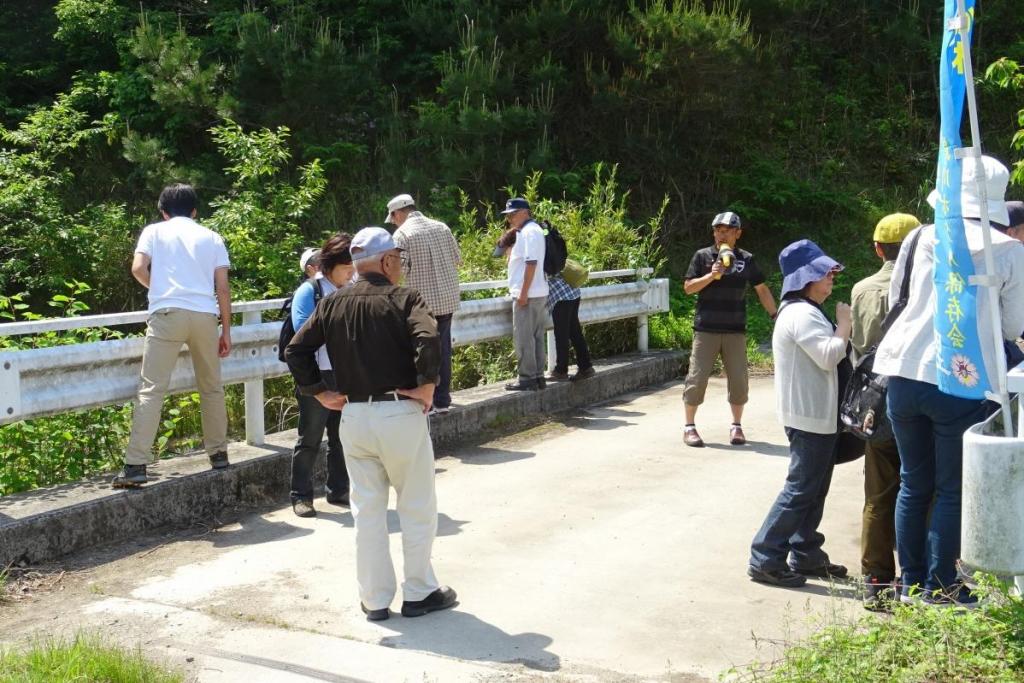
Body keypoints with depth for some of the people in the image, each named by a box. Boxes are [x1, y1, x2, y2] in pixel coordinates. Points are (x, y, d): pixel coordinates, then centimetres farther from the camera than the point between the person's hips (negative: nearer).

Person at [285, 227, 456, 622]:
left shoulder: (332, 304, 7)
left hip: (354, 417, 5)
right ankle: (419, 593, 19)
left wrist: (319, 392, 9)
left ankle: (374, 600, 20)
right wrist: (427, 384, -14)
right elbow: (428, 339, -25)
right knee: (417, 508, 11)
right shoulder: (403, 299, -7)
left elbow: (296, 350, 3)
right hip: (401, 414, -4)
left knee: (367, 511, 13)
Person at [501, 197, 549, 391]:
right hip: (538, 294, 10)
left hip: (527, 295, -10)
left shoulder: (529, 232, -13)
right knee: (536, 337, 12)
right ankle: (537, 376, 16)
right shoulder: (529, 231, 19)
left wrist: (523, 293, -22)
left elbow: (531, 263, -21)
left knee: (523, 338, -5)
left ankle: (527, 379, -2)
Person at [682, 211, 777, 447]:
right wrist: (711, 275, -16)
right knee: (697, 377, -2)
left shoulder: (746, 259, 6)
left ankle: (736, 426, 19)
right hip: (706, 329, -2)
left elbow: (762, 290, 13)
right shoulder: (703, 256, 1)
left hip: (735, 330, 2)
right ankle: (689, 427, 9)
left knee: (738, 379, 4)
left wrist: (775, 316, 9)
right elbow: (688, 287, -3)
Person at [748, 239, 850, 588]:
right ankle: (765, 559, -2)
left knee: (813, 490, 16)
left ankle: (805, 555, 26)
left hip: (816, 415, 11)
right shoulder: (803, 314, -18)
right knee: (801, 490, -7)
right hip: (810, 417, -11)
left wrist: (839, 327, 9)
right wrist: (845, 324, -13)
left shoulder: (804, 312, 18)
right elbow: (829, 356, -26)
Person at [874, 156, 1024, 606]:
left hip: (906, 374, 3)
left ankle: (911, 582, 23)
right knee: (952, 490, 9)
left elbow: (896, 299, 12)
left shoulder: (923, 239, 3)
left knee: (913, 484, 15)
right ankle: (939, 588, 15)